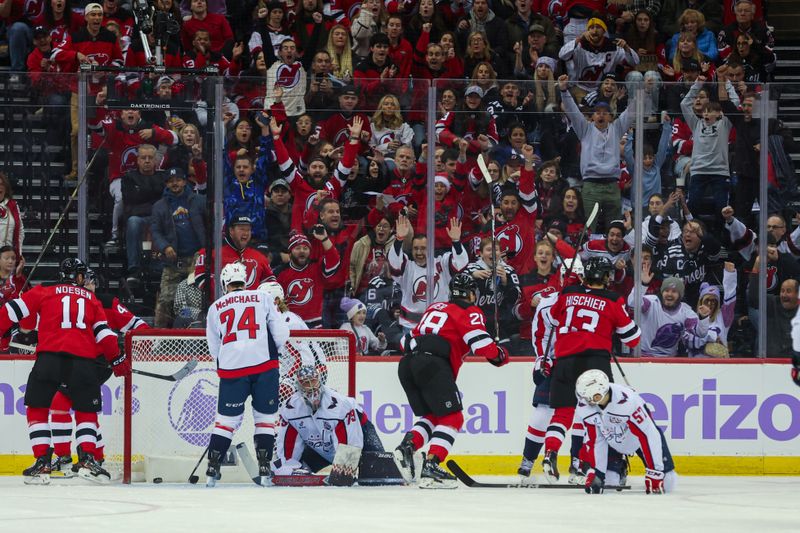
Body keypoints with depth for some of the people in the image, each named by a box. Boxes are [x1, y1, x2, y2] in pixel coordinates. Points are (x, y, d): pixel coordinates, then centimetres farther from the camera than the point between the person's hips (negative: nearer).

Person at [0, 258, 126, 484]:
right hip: (83, 360, 2)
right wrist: (117, 359, 21)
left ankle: (42, 462, -1)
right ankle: (87, 459, -2)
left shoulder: (44, 291, 15)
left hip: (50, 355, -2)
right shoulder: (91, 299, 21)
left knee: (37, 407, 9)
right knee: (87, 411, 15)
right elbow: (103, 331, 15)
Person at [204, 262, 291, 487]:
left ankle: (213, 468, 5)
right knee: (265, 417, 10)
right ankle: (264, 468, 4)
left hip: (231, 367, 1)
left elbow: (214, 348, 15)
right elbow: (281, 335, 4)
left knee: (227, 418, 9)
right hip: (264, 364, -1)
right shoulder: (263, 299, 10)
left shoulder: (215, 308, 13)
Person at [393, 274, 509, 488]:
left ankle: (407, 446, -5)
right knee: (452, 418, -1)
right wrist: (500, 355, 16)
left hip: (407, 364, 7)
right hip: (433, 364, -7)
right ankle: (430, 467, -16)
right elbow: (482, 344, -3)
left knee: (431, 415, 20)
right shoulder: (470, 312, 8)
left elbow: (412, 336, 28)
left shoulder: (434, 307, 29)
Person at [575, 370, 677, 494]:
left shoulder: (627, 401, -40)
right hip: (612, 440, 4)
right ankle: (619, 470, 24)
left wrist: (654, 473, -34)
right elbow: (593, 440, -12)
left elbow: (649, 436, -35)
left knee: (666, 484, -10)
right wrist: (594, 472, -17)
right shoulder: (584, 406, -23)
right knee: (608, 482, -11)